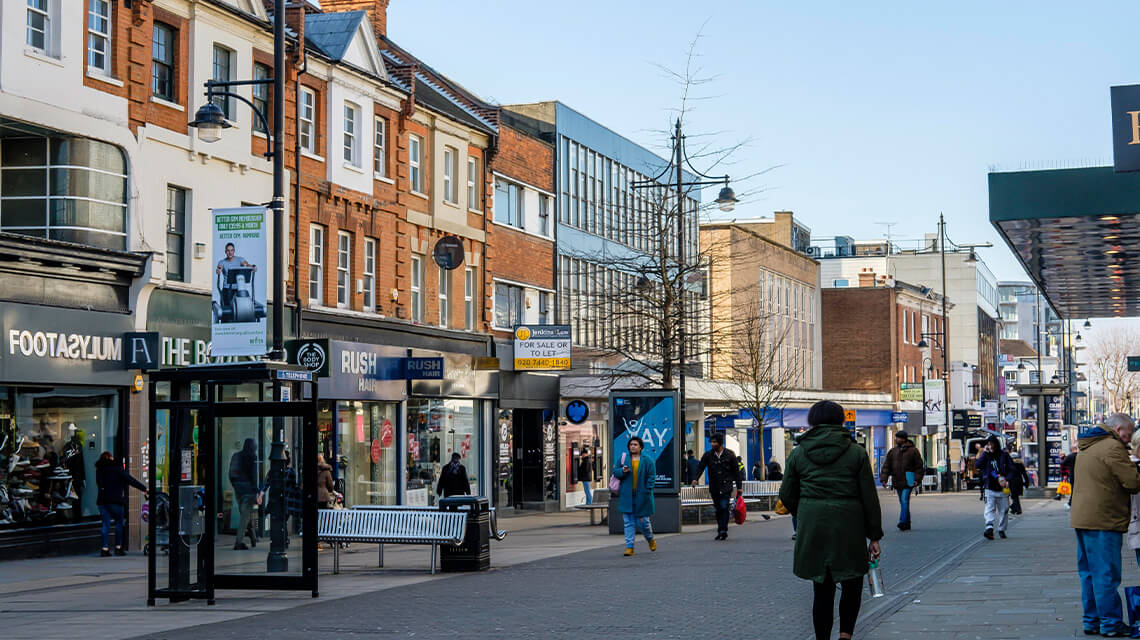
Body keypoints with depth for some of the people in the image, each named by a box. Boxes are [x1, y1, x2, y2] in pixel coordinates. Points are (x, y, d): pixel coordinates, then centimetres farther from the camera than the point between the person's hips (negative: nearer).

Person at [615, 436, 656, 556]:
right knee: (628, 522, -1)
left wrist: (647, 491, -10)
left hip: (642, 496, -2)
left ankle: (651, 539, 32)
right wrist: (622, 471, -13)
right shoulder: (623, 459, 8)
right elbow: (615, 472, 9)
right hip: (627, 496, 2)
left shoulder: (647, 461, 0)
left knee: (643, 521, 4)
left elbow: (651, 477, 0)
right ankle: (629, 547, 1)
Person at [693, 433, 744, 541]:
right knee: (718, 510, 7)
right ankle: (721, 531, 15)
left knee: (724, 507, -15)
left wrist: (739, 487, 3)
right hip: (714, 487, 3)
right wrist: (695, 478, -20)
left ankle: (723, 530, -16)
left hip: (726, 486, -3)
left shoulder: (729, 455, 1)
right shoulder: (708, 455, 6)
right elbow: (700, 467, -2)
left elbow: (736, 471, 5)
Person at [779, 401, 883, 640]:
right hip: (848, 526, -1)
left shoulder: (799, 453, 4)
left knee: (822, 589, 10)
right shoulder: (856, 452, 1)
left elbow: (787, 496, 8)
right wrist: (874, 536, 6)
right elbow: (869, 497, 0)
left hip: (812, 528, 1)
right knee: (852, 584, 13)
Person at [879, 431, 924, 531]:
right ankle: (907, 524, 15)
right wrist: (883, 478, 0)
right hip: (897, 481, 5)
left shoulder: (913, 450, 0)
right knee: (903, 502, 9)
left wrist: (917, 479, -10)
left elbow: (919, 466, -1)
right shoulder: (893, 451, 13)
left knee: (904, 500, -16)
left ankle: (903, 522, -21)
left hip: (908, 481, -5)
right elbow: (886, 466, 11)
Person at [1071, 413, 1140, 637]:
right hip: (1103, 520, -9)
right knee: (1106, 574, -5)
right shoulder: (1112, 447, -12)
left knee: (1089, 573, 13)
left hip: (1081, 517, 10)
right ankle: (1110, 624, -2)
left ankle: (1091, 621, 18)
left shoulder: (1088, 447, 19)